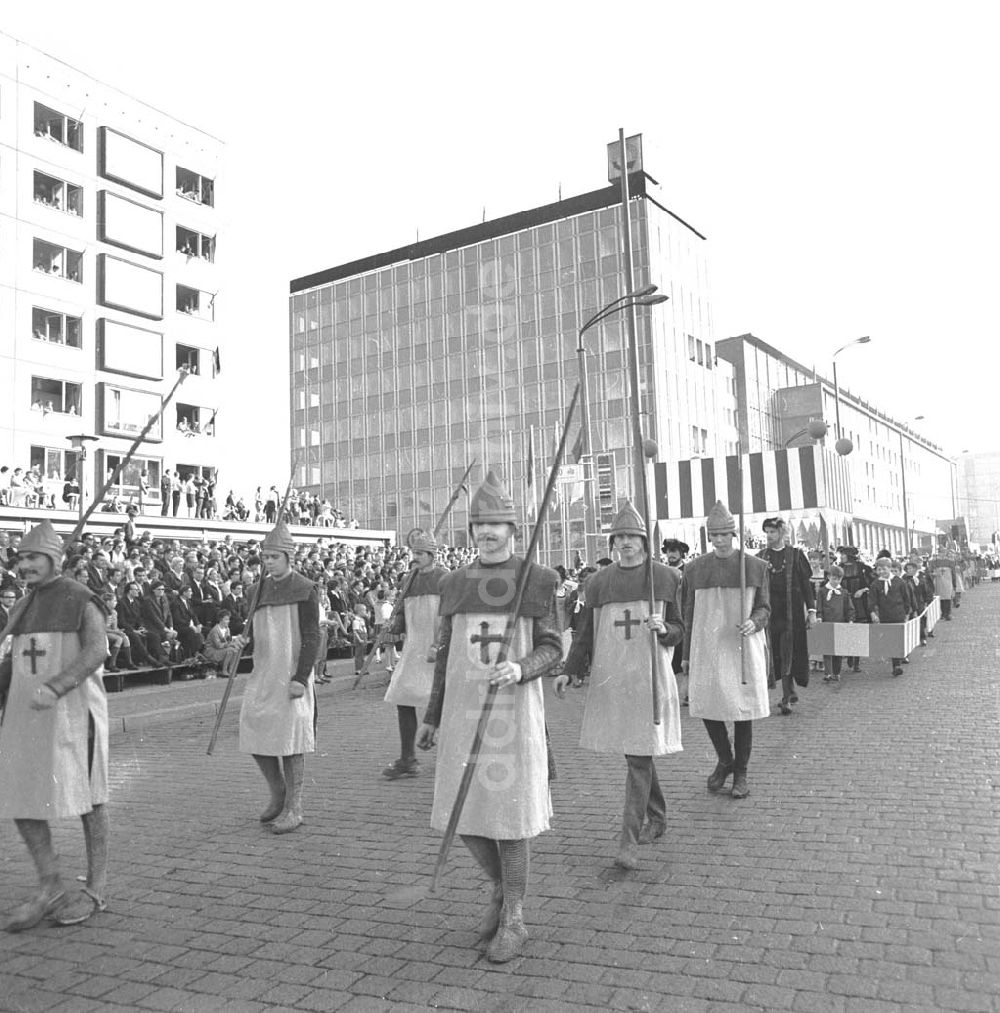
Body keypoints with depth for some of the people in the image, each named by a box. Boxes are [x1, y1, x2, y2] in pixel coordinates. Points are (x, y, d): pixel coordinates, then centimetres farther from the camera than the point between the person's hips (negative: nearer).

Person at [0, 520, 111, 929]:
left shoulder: (81, 600, -8)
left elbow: (96, 651, -21)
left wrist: (55, 687, -33)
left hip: (73, 710, -7)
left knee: (87, 797, 2)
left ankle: (96, 889, 15)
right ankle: (51, 891, 12)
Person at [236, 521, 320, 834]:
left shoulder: (305, 590, -7)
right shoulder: (262, 588, 12)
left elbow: (311, 638, -11)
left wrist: (301, 678, -18)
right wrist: (244, 641, -3)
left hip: (291, 676, -6)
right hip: (262, 673, 7)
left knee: (290, 738, -2)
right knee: (254, 733, 8)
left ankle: (293, 808, 10)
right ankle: (278, 792, 28)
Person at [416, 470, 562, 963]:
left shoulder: (538, 579, -4)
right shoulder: (454, 584, 6)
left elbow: (552, 648, -3)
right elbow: (446, 652, 11)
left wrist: (520, 669, -25)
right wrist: (431, 717, 12)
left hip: (515, 710, -4)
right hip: (463, 711, 4)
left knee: (509, 812, 0)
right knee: (466, 812, 7)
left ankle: (514, 920, 19)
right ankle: (501, 888, 34)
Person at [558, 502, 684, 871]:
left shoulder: (665, 577, 1)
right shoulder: (598, 582, 8)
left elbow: (680, 631, 6)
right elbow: (587, 632, 12)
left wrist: (664, 630, -17)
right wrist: (570, 671, 3)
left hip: (649, 677, -3)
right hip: (609, 677, 4)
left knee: (639, 757, -7)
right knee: (634, 753, 13)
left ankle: (629, 841, -3)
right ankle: (657, 818, 34)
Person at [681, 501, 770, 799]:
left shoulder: (755, 566, 1)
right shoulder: (694, 569, 4)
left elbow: (764, 608, 4)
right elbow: (688, 614, 8)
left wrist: (754, 622, -19)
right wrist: (686, 654, 8)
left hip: (743, 648, -1)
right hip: (707, 648, 2)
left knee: (743, 709, 3)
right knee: (706, 706, 2)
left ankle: (741, 772, 20)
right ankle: (725, 760, 28)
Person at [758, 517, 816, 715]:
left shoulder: (795, 555, 1)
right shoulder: (760, 557, 8)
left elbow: (806, 584, 0)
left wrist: (811, 610, -4)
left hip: (791, 611, -3)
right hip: (770, 610, 3)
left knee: (788, 653, -6)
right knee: (776, 653, 6)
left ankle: (786, 698, -4)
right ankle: (791, 692, 20)